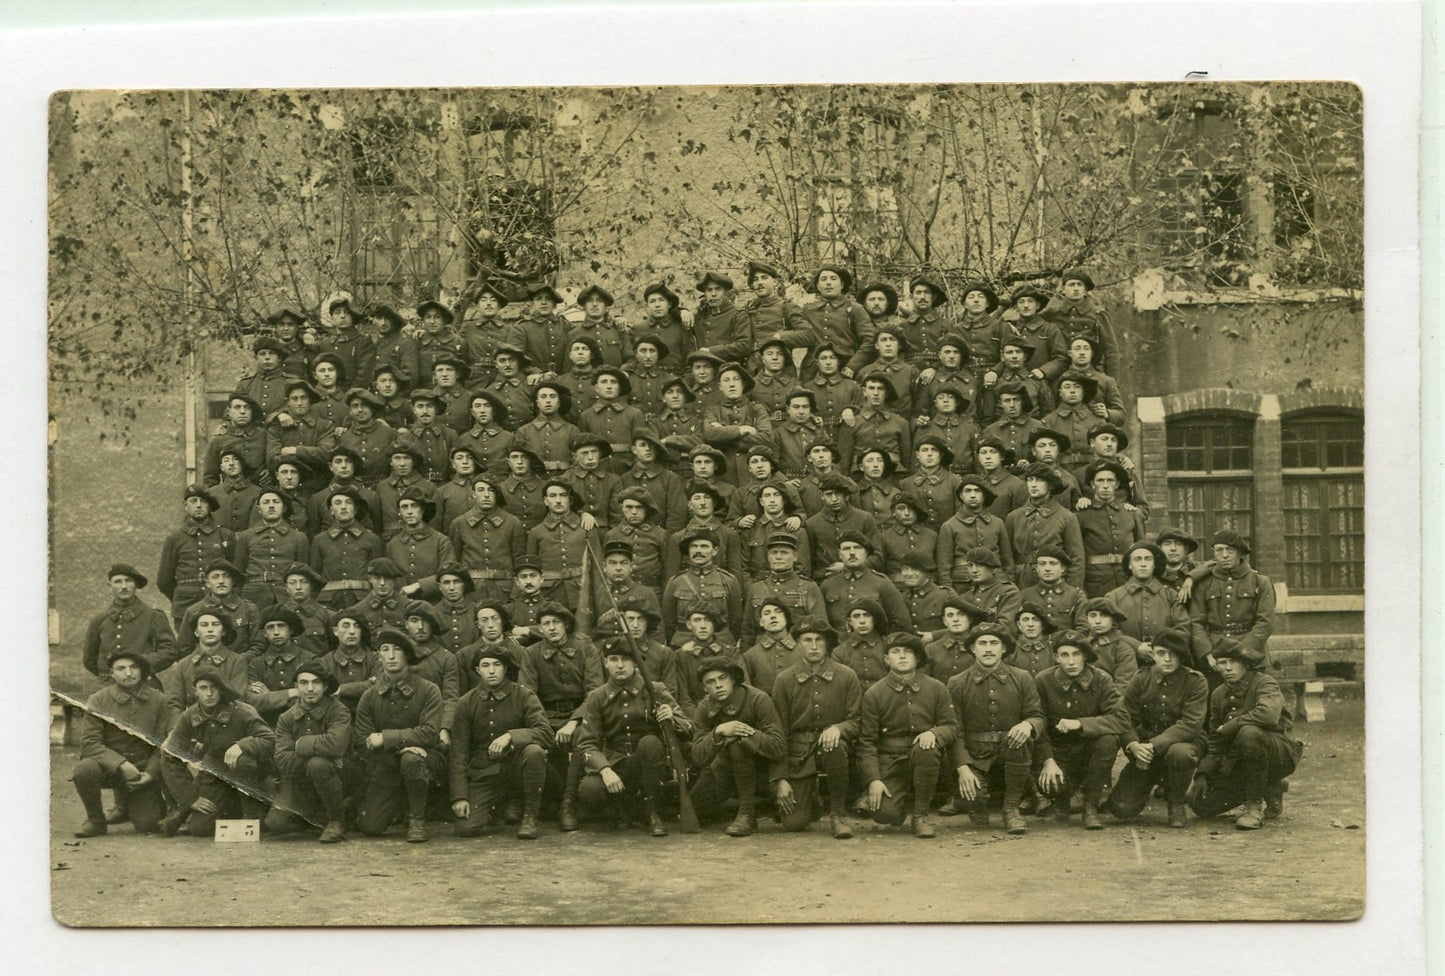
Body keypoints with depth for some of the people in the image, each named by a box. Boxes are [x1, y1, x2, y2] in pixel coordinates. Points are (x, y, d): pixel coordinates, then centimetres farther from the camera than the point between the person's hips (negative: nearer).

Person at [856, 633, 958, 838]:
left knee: (926, 749, -36)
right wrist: (873, 779, -15)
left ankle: (921, 815, -15)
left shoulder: (936, 688, 3)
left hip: (923, 757, 1)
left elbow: (952, 727, 4)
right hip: (889, 762, -1)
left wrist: (933, 732, -20)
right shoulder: (873, 694, -2)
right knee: (885, 813, -24)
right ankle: (905, 797, 17)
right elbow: (866, 742, -3)